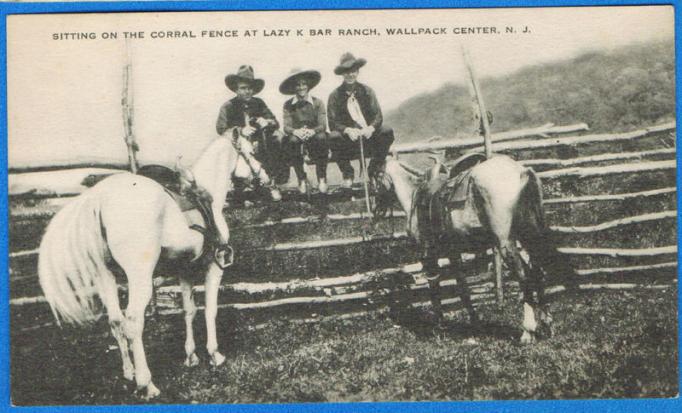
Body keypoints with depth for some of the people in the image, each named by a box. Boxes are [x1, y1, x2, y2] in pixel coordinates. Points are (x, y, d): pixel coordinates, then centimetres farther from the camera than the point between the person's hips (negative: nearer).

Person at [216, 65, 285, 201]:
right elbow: (221, 129, -9)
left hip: (259, 145, 2)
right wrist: (240, 131, -24)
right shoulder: (228, 106, 2)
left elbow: (275, 122, 8)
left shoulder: (259, 103, 12)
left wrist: (267, 122, -16)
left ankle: (273, 183, -15)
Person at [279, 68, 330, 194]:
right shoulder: (288, 105, 4)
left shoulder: (317, 103, 2)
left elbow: (323, 125, -6)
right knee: (292, 140, -35)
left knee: (321, 137, -35)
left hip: (314, 137, 0)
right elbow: (286, 126, -3)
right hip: (297, 136, 1)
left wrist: (313, 131, -29)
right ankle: (302, 180, -20)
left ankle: (321, 179, -21)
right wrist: (295, 131, -27)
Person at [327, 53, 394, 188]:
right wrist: (347, 130, -26)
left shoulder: (367, 91, 6)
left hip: (368, 133, 2)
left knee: (387, 132, -25)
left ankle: (374, 170, -2)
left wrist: (371, 128, -23)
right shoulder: (335, 96, -1)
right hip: (347, 137, -2)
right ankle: (347, 174, -9)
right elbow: (333, 123, -6)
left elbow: (378, 116, -1)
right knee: (334, 138, -33)